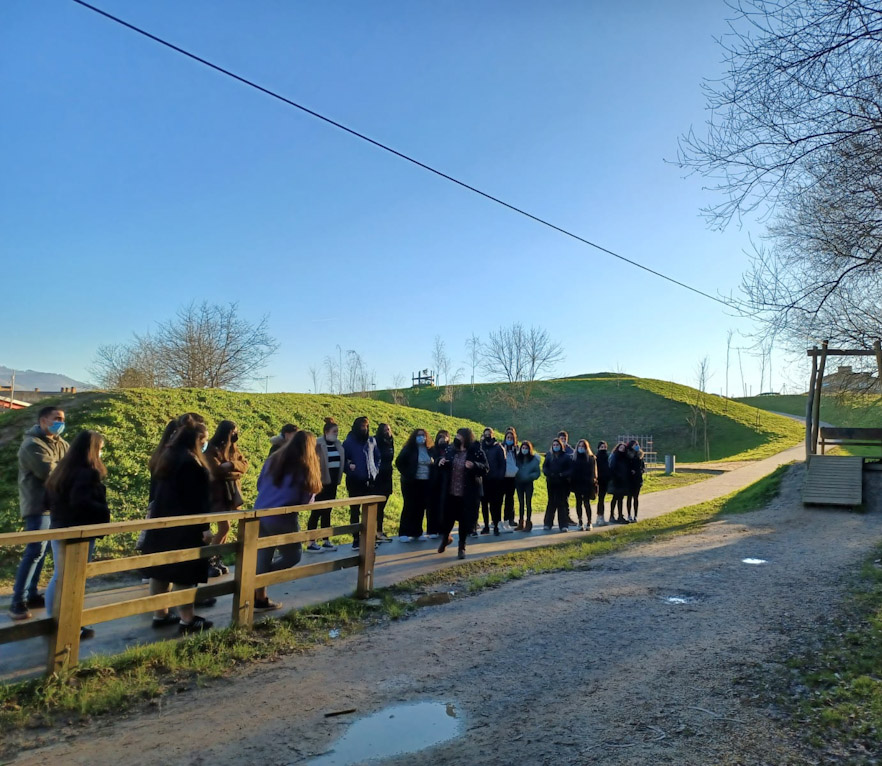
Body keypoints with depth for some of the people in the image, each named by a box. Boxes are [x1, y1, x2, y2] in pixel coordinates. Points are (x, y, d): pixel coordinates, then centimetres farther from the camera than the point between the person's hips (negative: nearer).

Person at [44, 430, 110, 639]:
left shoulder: (61, 470, 10)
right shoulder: (88, 473, -20)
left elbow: (50, 499, 16)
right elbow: (80, 502, -30)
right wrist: (104, 512, -17)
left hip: (59, 530, 9)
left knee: (59, 577, 16)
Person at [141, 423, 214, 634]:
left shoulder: (168, 458, 10)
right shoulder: (191, 461, -19)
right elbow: (199, 498, -20)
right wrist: (205, 526, -17)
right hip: (185, 527, -9)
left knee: (161, 570, 12)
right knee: (184, 572, -3)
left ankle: (160, 614, 22)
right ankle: (187, 620, 4)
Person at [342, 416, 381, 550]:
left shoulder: (372, 441, 7)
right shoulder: (349, 442, -5)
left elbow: (377, 457, 18)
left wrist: (376, 469, 6)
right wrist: (348, 467, -17)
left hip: (370, 481, 3)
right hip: (354, 482, -3)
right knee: (355, 510, 5)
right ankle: (356, 539, 12)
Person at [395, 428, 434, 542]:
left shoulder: (430, 450, 7)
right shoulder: (409, 449, -5)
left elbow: (433, 464, 19)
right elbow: (399, 462, -6)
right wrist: (406, 474, -10)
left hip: (425, 483, 4)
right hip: (411, 482, -4)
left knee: (421, 508, 6)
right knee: (409, 507, -2)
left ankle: (417, 533, 15)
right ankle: (403, 534, 4)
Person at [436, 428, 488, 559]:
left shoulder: (476, 451, -9)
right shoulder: (451, 450, 3)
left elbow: (486, 468, -12)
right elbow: (443, 467, 16)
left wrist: (474, 466, -30)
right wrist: (440, 462, -8)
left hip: (468, 494, -3)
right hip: (450, 492, 3)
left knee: (465, 519, 6)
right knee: (448, 516, 10)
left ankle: (462, 546, 24)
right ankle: (446, 537, 40)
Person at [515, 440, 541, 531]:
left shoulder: (534, 459, -6)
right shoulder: (517, 458, 0)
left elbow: (538, 472, -4)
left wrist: (529, 476, -17)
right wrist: (516, 476, -11)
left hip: (528, 483, -3)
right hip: (519, 483, 3)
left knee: (528, 503, 0)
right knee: (521, 502, 11)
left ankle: (528, 523, 7)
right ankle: (521, 522, 19)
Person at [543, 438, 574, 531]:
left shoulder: (566, 457, 0)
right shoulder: (549, 456, 6)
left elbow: (570, 469, -4)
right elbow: (544, 468, 4)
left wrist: (562, 475, -17)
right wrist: (550, 474, -13)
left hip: (562, 483, -2)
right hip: (551, 483, 2)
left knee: (562, 503, 0)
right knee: (551, 502, 8)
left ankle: (564, 525, 2)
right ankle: (548, 523, 15)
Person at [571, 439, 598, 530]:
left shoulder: (591, 458, 0)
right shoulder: (574, 458, 7)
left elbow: (592, 472, -1)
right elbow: (572, 471, 6)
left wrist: (592, 481, -9)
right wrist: (572, 483, -1)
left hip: (587, 484, -3)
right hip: (577, 484, 3)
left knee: (586, 503, -3)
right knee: (578, 503, 7)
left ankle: (589, 522, 6)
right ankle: (580, 522, 13)